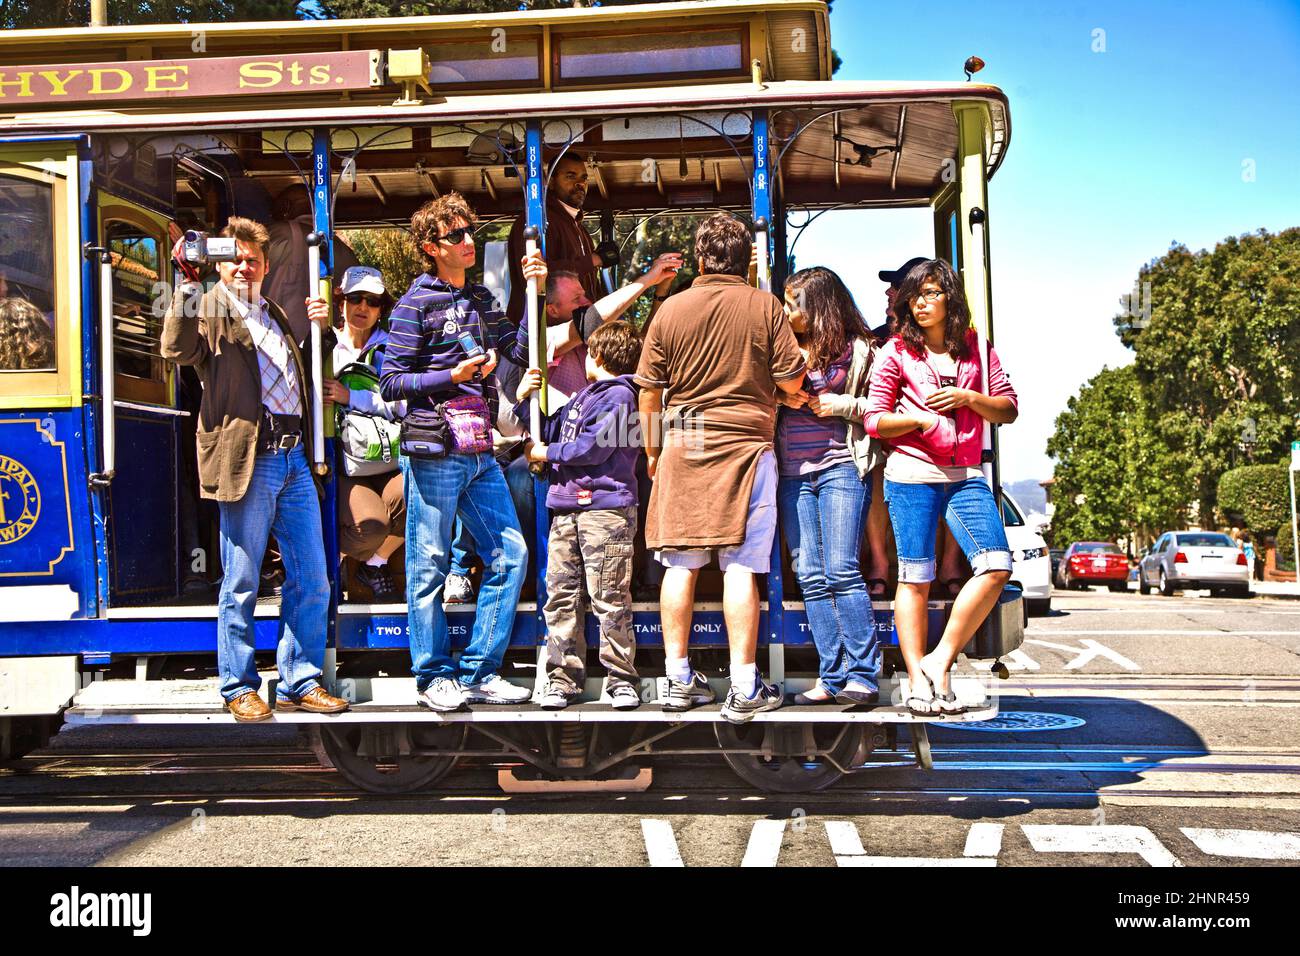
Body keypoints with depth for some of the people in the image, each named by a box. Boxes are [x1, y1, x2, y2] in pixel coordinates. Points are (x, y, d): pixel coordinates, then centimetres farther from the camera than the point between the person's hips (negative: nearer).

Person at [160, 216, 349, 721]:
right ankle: (239, 689, 13)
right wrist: (189, 283, -22)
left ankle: (299, 683, 17)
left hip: (295, 457, 6)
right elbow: (177, 349, -20)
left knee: (312, 581, 7)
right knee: (240, 585, 1)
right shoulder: (209, 311, 2)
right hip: (248, 460, -6)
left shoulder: (276, 315, 23)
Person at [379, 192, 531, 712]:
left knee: (511, 554, 5)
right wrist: (452, 376, -15)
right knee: (430, 566, 1)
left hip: (480, 454, 7)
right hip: (433, 453, -7)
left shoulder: (481, 298, 16)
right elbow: (390, 382, -6)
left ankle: (479, 673, 14)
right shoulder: (417, 302, -4)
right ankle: (435, 676, 14)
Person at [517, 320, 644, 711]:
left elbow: (593, 447, -14)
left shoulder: (619, 395, -3)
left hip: (605, 507, -9)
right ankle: (564, 677, 9)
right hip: (565, 508, 9)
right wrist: (524, 399, 19)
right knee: (560, 595, 4)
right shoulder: (583, 397, 26)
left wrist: (547, 453, -1)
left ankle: (621, 679, 0)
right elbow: (546, 431, 33)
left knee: (609, 598, -7)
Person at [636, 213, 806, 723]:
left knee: (680, 565, 8)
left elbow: (649, 390, 5)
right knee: (741, 566, -1)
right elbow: (792, 380, -2)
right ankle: (744, 689, 1)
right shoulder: (765, 306, -3)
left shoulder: (671, 309, 3)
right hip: (746, 443, -2)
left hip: (683, 447, 2)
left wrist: (652, 449, 17)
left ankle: (679, 679, 15)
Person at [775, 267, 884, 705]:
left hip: (840, 467, -5)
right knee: (809, 577, 0)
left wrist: (841, 405, -8)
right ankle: (833, 678, 2)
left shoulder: (858, 350, 4)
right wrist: (778, 396, 0)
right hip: (793, 473, 5)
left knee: (841, 570, -12)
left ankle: (862, 675, -8)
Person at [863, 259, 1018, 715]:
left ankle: (940, 660, -2)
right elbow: (874, 420, 3)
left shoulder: (976, 348, 13)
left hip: (965, 476, 3)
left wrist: (966, 398, -4)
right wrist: (921, 420, -13)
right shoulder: (896, 351, 6)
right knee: (915, 577, -3)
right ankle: (917, 678, 5)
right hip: (912, 474, -3)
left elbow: (1008, 410, 13)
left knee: (996, 565, -12)